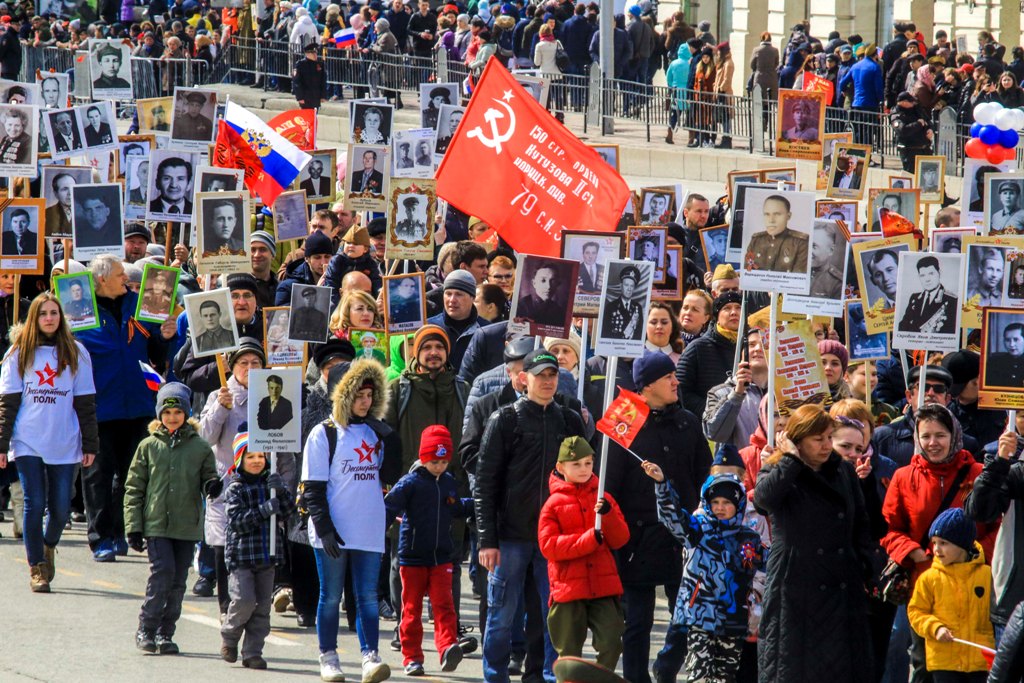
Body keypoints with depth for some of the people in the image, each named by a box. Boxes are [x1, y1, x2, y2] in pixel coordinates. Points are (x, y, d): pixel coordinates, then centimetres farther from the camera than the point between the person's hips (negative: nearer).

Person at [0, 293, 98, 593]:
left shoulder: (76, 353, 7)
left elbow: (85, 402, 8)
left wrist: (90, 444, 4)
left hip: (65, 444, 1)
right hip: (28, 443, -1)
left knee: (61, 508, 1)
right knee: (34, 505, -5)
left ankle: (49, 545, 31)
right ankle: (37, 567, 5)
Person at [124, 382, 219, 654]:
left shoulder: (200, 447, 5)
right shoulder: (149, 446, 5)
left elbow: (208, 479, 13)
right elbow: (134, 488, 6)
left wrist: (212, 486, -13)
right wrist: (133, 527, 0)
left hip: (187, 527, 2)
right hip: (156, 524, -2)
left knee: (178, 581, 3)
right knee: (162, 572, -15)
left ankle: (165, 633, 13)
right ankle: (146, 629, -4)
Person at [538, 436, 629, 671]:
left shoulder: (603, 499, 9)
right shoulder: (554, 503, -1)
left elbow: (620, 539, 5)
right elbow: (549, 546, -10)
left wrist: (607, 514, -14)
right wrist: (590, 538, -19)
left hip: (604, 587, 2)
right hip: (568, 587, -2)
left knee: (611, 642, -11)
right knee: (569, 651, 6)